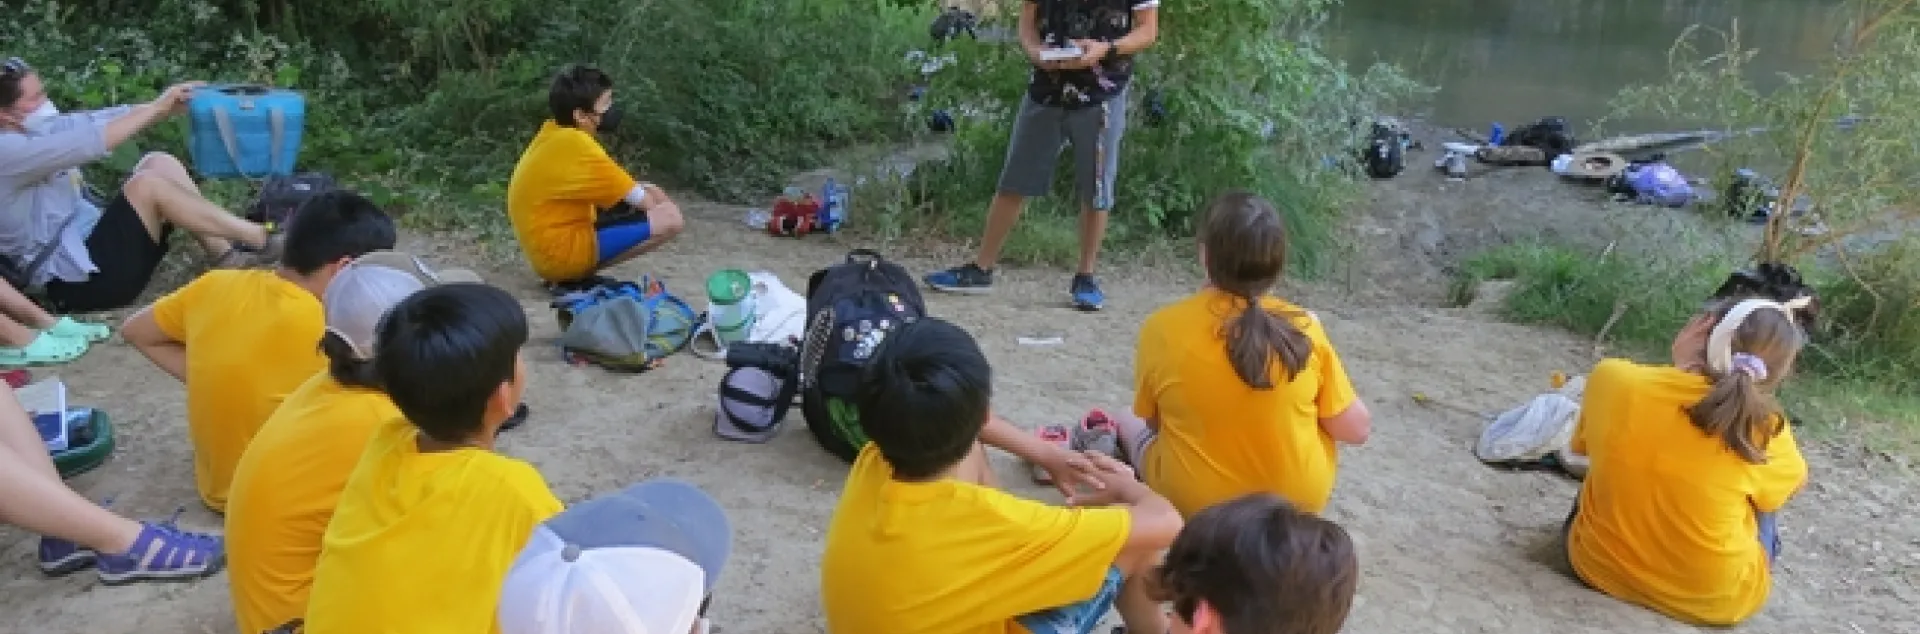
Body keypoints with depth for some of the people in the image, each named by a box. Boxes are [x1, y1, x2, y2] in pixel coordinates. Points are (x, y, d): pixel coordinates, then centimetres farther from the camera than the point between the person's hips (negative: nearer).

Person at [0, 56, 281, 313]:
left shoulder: (35, 128, 14)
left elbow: (105, 120, 4)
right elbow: (87, 144, -25)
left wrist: (166, 107, -11)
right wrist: (156, 108, -19)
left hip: (93, 241, 9)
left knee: (159, 163, -1)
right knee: (147, 184, -24)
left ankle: (227, 255, -10)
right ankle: (263, 240, -22)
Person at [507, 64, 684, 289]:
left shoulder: (554, 131, 5)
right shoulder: (576, 145, -22)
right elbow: (640, 200, -14)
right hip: (562, 251, -10)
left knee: (651, 193, 16)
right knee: (670, 218, -18)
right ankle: (576, 275, -8)